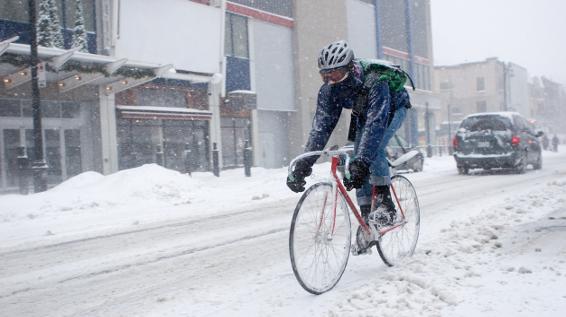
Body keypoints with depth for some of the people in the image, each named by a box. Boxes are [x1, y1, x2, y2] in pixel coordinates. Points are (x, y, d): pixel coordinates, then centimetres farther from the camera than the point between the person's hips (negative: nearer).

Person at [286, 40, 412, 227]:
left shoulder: (374, 82, -42)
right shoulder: (328, 90, -26)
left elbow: (375, 124, -51)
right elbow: (321, 126, -28)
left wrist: (360, 164, -60)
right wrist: (303, 165, -38)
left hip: (393, 108, -5)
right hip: (363, 112, 6)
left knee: (374, 147, -30)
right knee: (359, 154, -9)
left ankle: (386, 203, -21)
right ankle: (366, 215, -1)